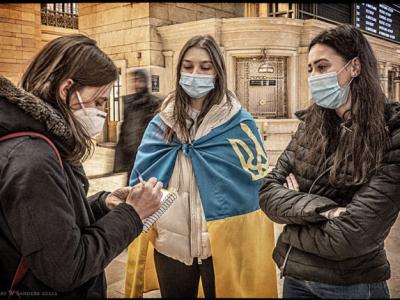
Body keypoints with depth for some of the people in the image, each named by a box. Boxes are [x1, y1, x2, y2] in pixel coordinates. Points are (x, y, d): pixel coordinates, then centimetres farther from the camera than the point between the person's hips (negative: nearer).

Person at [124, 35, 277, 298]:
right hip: (168, 245, 3)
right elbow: (140, 181, 9)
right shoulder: (161, 124, 4)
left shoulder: (240, 123, -5)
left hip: (224, 246, -2)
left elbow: (258, 183, -4)